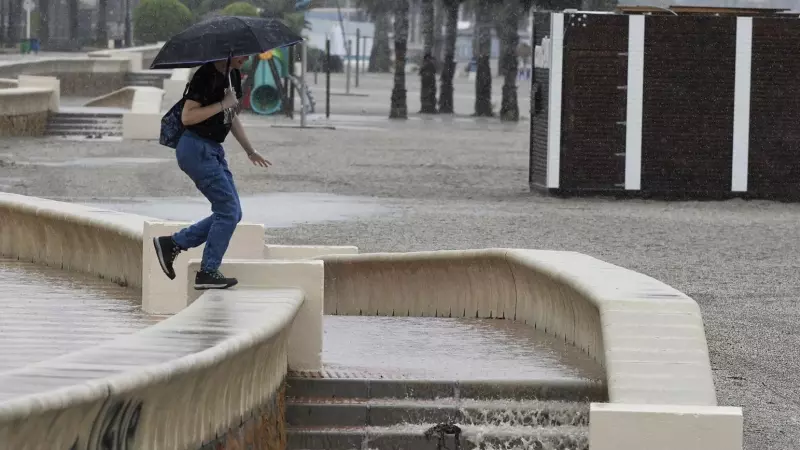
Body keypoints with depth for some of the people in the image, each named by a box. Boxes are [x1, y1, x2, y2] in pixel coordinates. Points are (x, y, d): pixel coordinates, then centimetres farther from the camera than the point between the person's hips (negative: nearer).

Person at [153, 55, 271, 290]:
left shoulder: (233, 76, 11)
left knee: (231, 213, 7)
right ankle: (208, 272, -2)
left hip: (214, 149, 9)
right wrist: (223, 104, -22)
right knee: (228, 210, -11)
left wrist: (250, 151, 20)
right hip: (196, 148, -9)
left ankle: (171, 244, 13)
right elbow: (187, 117, -23)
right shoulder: (206, 76, -17)